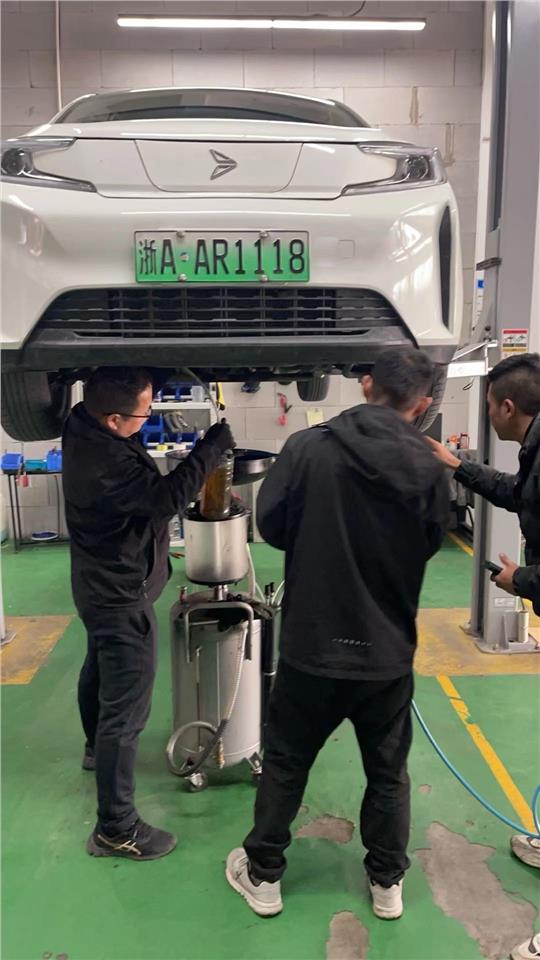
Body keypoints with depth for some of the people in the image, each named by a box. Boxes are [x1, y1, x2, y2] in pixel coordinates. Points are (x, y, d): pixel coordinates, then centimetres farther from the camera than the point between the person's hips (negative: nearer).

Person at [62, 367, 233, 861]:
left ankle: (97, 747, 56)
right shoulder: (107, 464, -34)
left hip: (100, 585, 11)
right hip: (122, 597, -10)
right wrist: (217, 441, -26)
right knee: (126, 710, -1)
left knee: (99, 672, 31)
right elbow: (168, 497, -33)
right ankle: (115, 828, 11)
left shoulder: (84, 422, -6)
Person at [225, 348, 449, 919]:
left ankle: (262, 876, 36)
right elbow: (430, 544, 4)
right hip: (388, 651, 2)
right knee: (388, 771, 22)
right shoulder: (428, 468, -11)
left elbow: (270, 523, -6)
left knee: (285, 764, 19)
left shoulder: (309, 447, -17)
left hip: (312, 643, -1)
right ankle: (388, 883, 39)